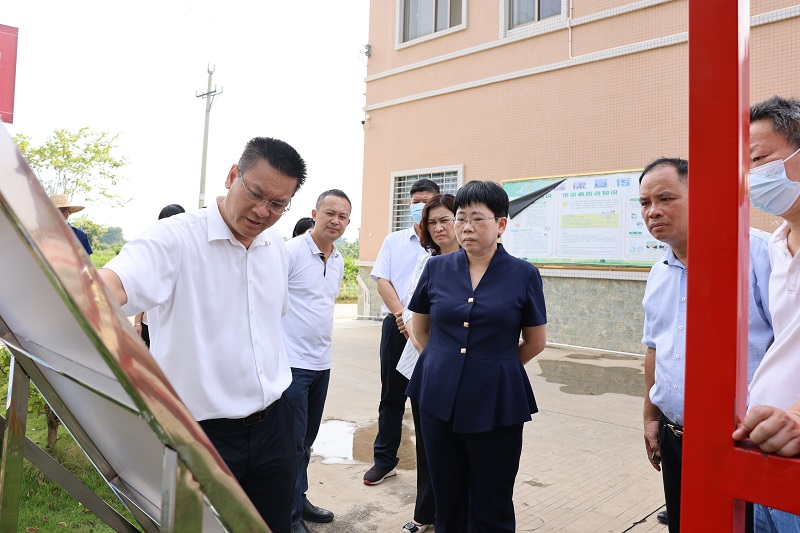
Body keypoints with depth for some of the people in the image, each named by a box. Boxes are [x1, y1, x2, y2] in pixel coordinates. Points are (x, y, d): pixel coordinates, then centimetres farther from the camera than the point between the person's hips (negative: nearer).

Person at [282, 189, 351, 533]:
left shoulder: (338, 261, 11)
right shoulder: (290, 251, -13)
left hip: (322, 362, 7)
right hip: (292, 362, -7)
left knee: (307, 438, 19)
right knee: (293, 441, 1)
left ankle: (299, 498, 35)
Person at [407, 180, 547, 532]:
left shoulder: (524, 275, -5)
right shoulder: (437, 268, 2)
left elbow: (535, 343, 5)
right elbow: (420, 328, 14)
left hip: (495, 404, -2)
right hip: (439, 399, 2)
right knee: (447, 501, 16)